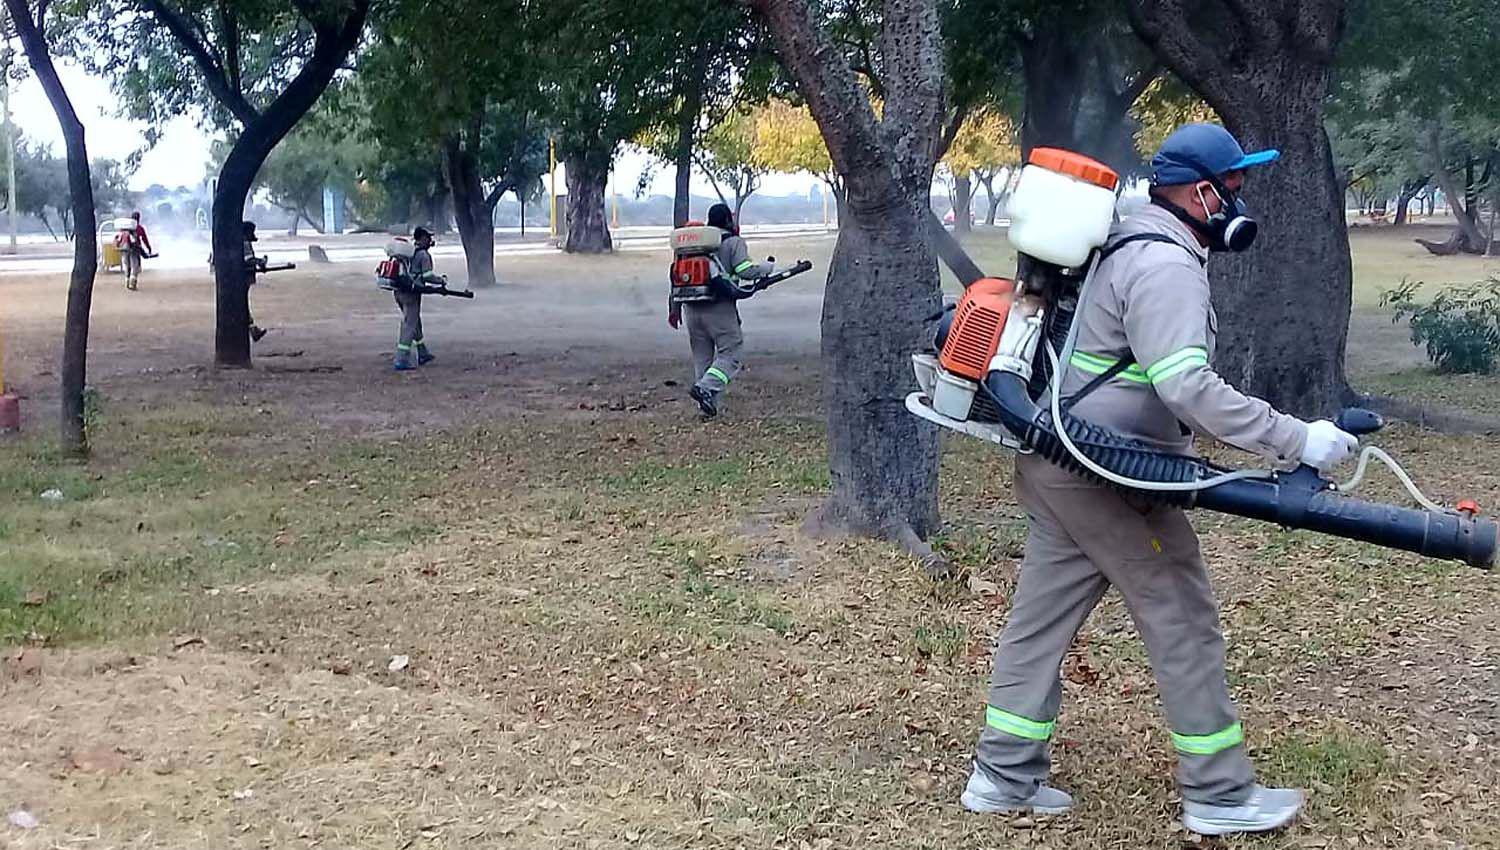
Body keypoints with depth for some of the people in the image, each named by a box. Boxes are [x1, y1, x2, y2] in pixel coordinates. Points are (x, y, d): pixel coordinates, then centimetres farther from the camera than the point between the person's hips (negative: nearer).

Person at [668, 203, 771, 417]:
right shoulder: (734, 242, -2)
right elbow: (744, 270, -14)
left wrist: (675, 308, 15)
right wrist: (768, 267, 4)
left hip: (692, 308, 6)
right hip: (720, 308, -6)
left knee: (701, 357, 12)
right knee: (729, 353, 1)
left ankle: (707, 406, 12)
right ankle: (706, 388, -20)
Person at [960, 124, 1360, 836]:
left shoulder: (1128, 243, 15)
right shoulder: (1166, 266, -18)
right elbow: (1189, 389, -28)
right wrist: (1296, 441, -25)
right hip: (1106, 477, -10)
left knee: (1042, 614, 12)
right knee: (1183, 621, 2)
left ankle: (1004, 775, 20)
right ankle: (1219, 795, 13)